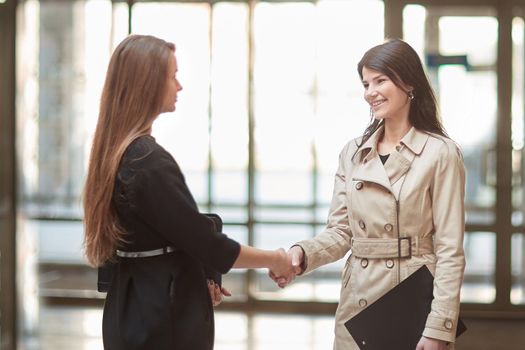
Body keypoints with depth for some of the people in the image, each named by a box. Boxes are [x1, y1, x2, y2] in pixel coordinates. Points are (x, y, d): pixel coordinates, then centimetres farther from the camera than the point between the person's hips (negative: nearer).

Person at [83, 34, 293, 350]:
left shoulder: (116, 153, 6)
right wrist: (275, 260, -4)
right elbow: (209, 243, -18)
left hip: (135, 314, 9)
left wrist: (200, 276, 6)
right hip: (164, 321, -9)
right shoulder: (150, 162, -21)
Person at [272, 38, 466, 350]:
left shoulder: (441, 153, -7)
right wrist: (301, 254, -14)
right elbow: (340, 232, 6)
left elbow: (450, 250, -10)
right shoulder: (353, 153, 8)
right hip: (357, 305, 5)